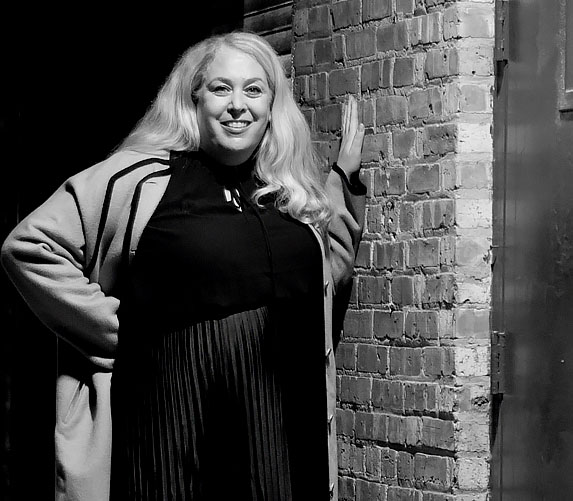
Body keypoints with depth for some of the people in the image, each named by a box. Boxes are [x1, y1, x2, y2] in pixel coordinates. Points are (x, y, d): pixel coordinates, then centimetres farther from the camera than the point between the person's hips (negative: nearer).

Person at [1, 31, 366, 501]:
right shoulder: (139, 178, -2)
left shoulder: (292, 192, 13)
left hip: (287, 421, 4)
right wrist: (115, 327, -5)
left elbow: (333, 261, 32)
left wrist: (346, 178, 19)